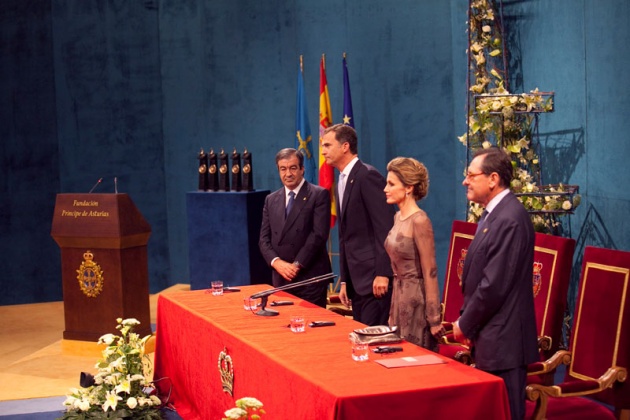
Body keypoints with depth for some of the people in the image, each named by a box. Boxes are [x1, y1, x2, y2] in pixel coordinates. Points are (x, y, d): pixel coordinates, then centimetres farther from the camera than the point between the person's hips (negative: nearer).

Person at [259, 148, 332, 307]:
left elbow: (319, 234, -10)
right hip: (281, 278, 4)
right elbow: (264, 239, 11)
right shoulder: (271, 200, 14)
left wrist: (297, 265, -12)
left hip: (310, 277, -4)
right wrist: (276, 262, -7)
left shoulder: (319, 195, -2)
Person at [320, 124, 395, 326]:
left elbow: (385, 227, -16)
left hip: (374, 277, -9)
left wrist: (382, 274, -20)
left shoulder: (368, 176, -11)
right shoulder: (341, 183, 18)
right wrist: (344, 281, 18)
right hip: (356, 279, 9)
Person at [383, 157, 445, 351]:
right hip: (399, 295, 8)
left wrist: (434, 319, -17)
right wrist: (393, 311, 18)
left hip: (416, 299, -8)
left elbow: (430, 272, -17)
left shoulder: (419, 221, -17)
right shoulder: (398, 217, 8)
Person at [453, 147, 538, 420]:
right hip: (490, 337, 10)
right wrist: (466, 321, 8)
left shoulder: (510, 219, -20)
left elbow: (494, 285, -22)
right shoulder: (494, 213, 12)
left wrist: (465, 325, -10)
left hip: (503, 341, -10)